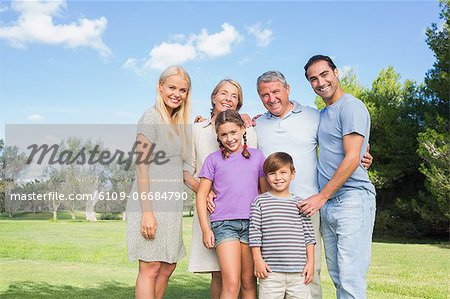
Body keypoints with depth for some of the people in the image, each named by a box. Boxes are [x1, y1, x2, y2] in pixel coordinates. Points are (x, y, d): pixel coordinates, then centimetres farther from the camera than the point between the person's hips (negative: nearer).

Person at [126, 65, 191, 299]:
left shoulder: (176, 122, 16)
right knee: (151, 268, -3)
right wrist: (147, 212, -19)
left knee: (168, 266, 13)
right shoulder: (152, 118, -9)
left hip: (171, 205, 9)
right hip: (151, 203, -8)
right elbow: (142, 166, -14)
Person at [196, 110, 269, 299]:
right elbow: (201, 195, 6)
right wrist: (206, 229, -2)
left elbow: (266, 192, 15)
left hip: (252, 223, 2)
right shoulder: (214, 159, 7)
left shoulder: (257, 156, 11)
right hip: (224, 223, -2)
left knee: (249, 283, 7)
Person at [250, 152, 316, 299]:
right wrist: (257, 260, -5)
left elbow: (308, 235, 9)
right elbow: (254, 233, 0)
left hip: (299, 270, 2)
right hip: (271, 271, -2)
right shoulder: (260, 202, 1)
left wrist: (311, 262, 4)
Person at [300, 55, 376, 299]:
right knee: (337, 276, 11)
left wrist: (321, 196, -12)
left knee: (350, 278, -9)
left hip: (352, 199, -8)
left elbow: (351, 160, -15)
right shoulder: (323, 114, 20)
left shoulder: (351, 107, -7)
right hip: (327, 204, 9)